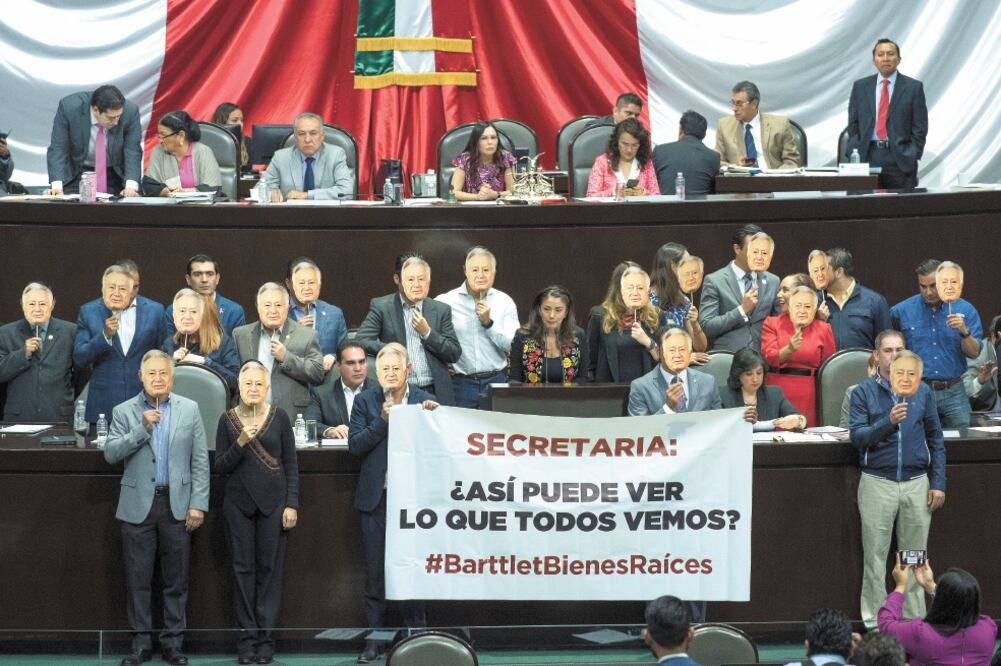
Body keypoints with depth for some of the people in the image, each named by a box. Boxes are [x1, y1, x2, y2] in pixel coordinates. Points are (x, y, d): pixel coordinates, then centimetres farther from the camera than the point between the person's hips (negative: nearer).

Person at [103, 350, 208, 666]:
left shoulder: (189, 409, 5)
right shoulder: (124, 411, 3)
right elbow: (110, 453, -8)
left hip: (177, 504, 0)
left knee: (176, 579, 4)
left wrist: (198, 504, -3)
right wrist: (142, 429, -18)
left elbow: (200, 460, 3)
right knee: (138, 579, 3)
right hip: (139, 506, 0)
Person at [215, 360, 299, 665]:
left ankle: (266, 636, 4)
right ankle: (247, 636, 5)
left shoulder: (279, 417, 1)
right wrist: (240, 443, -15)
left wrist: (292, 504, -4)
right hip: (238, 503, 1)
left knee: (270, 569, 0)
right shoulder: (228, 420, 3)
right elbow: (221, 466, 1)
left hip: (273, 502, -1)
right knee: (243, 569, 1)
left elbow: (291, 463, 3)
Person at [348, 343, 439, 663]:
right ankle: (374, 639, 11)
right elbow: (354, 445, -5)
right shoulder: (365, 401, 4)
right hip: (376, 498, 1)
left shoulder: (425, 401, 3)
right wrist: (383, 419, -14)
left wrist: (431, 416, -16)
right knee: (375, 573, 5)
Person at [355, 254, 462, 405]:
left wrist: (427, 333, -8)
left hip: (435, 393, 2)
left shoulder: (441, 310, 9)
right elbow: (360, 340, -6)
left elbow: (455, 354, 5)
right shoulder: (381, 307, 3)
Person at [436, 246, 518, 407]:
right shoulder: (447, 302, -1)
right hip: (461, 383, -1)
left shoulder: (505, 302, 3)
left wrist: (488, 323, -13)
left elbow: (513, 345, -2)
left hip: (496, 381, 1)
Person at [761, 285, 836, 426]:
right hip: (777, 390, 0)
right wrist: (789, 349, -23)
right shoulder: (772, 323, 7)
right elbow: (769, 358, -5)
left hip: (807, 395, 1)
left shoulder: (823, 329, 9)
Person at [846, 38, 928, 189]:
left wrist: (911, 158, -5)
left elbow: (920, 128, 3)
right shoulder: (860, 86, 11)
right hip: (867, 157, 2)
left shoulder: (913, 87, 4)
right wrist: (855, 154, 1)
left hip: (900, 159, -2)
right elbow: (853, 124, 12)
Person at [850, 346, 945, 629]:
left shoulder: (923, 392, 7)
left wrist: (938, 483, 4)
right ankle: (874, 622, 9)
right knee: (875, 557, 2)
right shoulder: (864, 392, 0)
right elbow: (856, 436, -10)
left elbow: (936, 439, 10)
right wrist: (888, 422, -25)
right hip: (877, 483, -2)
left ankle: (914, 621, 15)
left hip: (917, 482, 2)